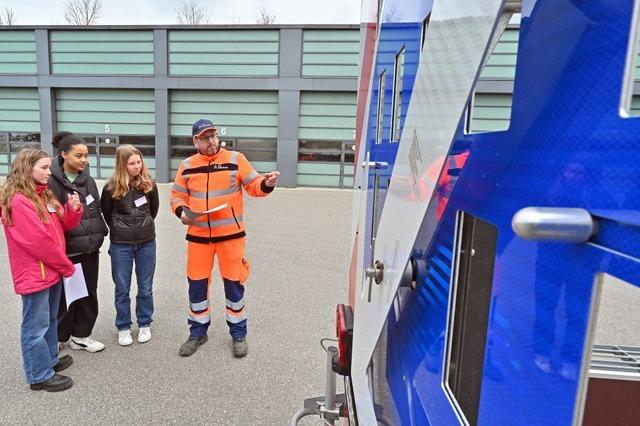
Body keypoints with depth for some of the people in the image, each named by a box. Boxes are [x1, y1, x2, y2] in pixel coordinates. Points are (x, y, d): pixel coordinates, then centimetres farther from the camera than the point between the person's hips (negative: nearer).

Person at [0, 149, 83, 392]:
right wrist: (66, 266, -12)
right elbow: (38, 240, -21)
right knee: (36, 325, 3)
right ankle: (40, 376, 16)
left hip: (51, 269, 9)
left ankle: (50, 360, 36)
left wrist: (73, 209, -10)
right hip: (34, 273, -9)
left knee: (49, 319, 21)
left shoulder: (44, 194, 10)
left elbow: (63, 226, 12)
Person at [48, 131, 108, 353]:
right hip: (66, 249, -6)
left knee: (88, 293, 13)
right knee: (65, 295, 7)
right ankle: (59, 336, 29)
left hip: (90, 247, 6)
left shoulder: (87, 179, 9)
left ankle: (81, 335, 30)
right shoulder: (52, 181, -11)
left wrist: (99, 233, 10)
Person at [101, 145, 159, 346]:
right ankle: (123, 328, 26)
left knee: (145, 287, 11)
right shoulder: (111, 187, -10)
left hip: (146, 243, 1)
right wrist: (119, 230, 10)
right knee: (122, 289, 10)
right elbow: (106, 213, 5)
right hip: (121, 245, -1)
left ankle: (144, 324, 27)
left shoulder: (149, 184, -4)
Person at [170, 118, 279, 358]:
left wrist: (266, 184, -25)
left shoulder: (235, 159, -3)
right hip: (198, 235, 3)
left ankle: (238, 334, 24)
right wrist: (181, 211, -8)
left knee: (234, 283, 6)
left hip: (230, 234, -2)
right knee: (197, 283, 12)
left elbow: (253, 186, -4)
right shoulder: (187, 166, 5)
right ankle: (197, 332, 33)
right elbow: (178, 195, 12)